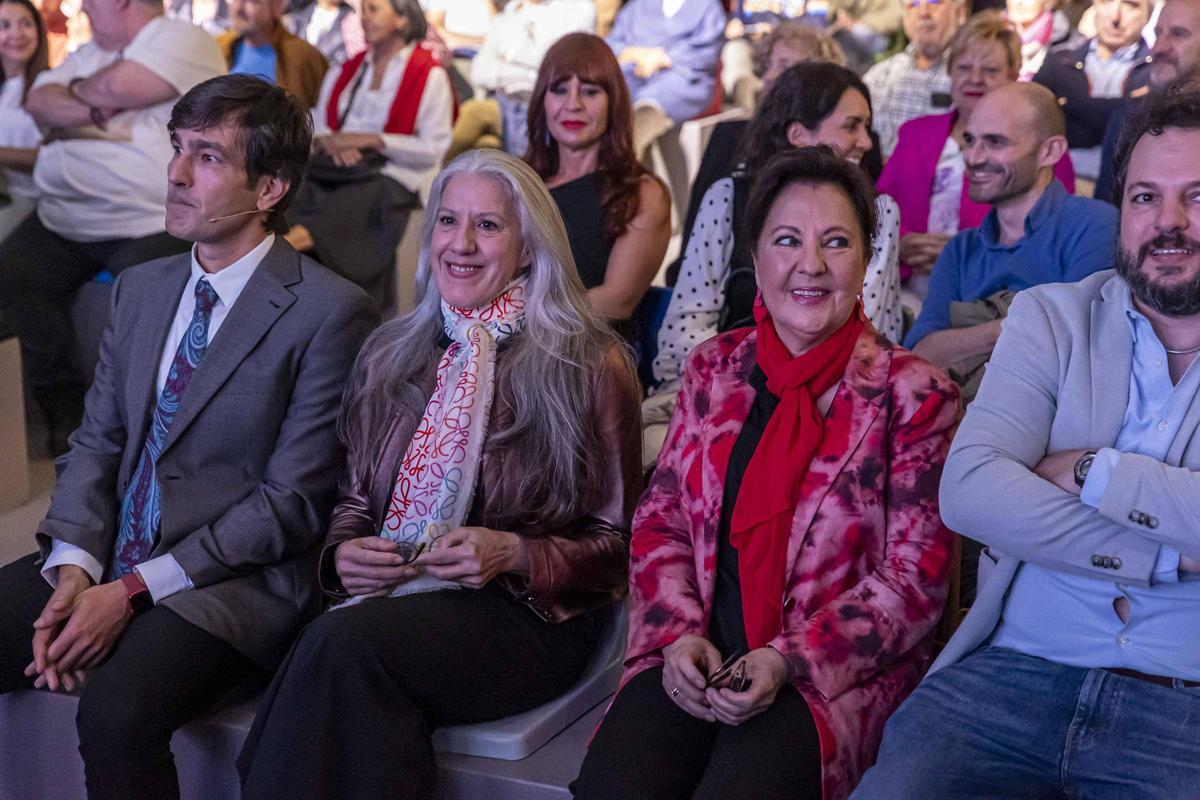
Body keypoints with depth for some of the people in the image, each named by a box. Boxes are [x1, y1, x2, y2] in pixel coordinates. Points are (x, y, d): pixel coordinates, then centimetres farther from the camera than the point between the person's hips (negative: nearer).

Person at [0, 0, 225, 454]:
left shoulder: (182, 40, -2)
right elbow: (39, 103, 9)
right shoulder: (90, 52, 22)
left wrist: (77, 92, 5)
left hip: (150, 224, -7)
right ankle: (64, 411, -3)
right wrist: (97, 110, -8)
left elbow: (118, 85, -16)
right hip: (62, 219, 7)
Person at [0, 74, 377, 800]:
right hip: (105, 560, 7)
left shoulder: (330, 313, -9)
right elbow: (97, 443, 12)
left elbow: (292, 501, -12)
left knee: (117, 713, -31)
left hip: (232, 582, -6)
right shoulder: (141, 289, 14)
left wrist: (132, 591, -14)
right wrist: (74, 569, -7)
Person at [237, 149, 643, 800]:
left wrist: (515, 554, -16)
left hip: (526, 615, -4)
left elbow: (614, 545, 1)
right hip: (388, 598, 4)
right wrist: (344, 552, -3)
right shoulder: (390, 355, 15)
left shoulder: (591, 367, 0)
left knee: (343, 643, -32)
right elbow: (354, 498, 20)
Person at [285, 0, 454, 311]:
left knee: (346, 204, -37)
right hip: (335, 165, 5)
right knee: (293, 195, -28)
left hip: (391, 174, -5)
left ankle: (289, 241, -56)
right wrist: (328, 140, -3)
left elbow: (432, 149, -4)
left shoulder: (430, 76, 5)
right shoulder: (345, 71, 24)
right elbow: (316, 124, 20)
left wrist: (373, 140, -9)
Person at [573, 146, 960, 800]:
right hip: (695, 661, 3)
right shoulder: (714, 367, 11)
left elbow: (913, 581, -4)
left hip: (831, 674, -3)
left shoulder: (913, 395, -1)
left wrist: (787, 661, -15)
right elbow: (659, 519, 13)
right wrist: (679, 632, -5)